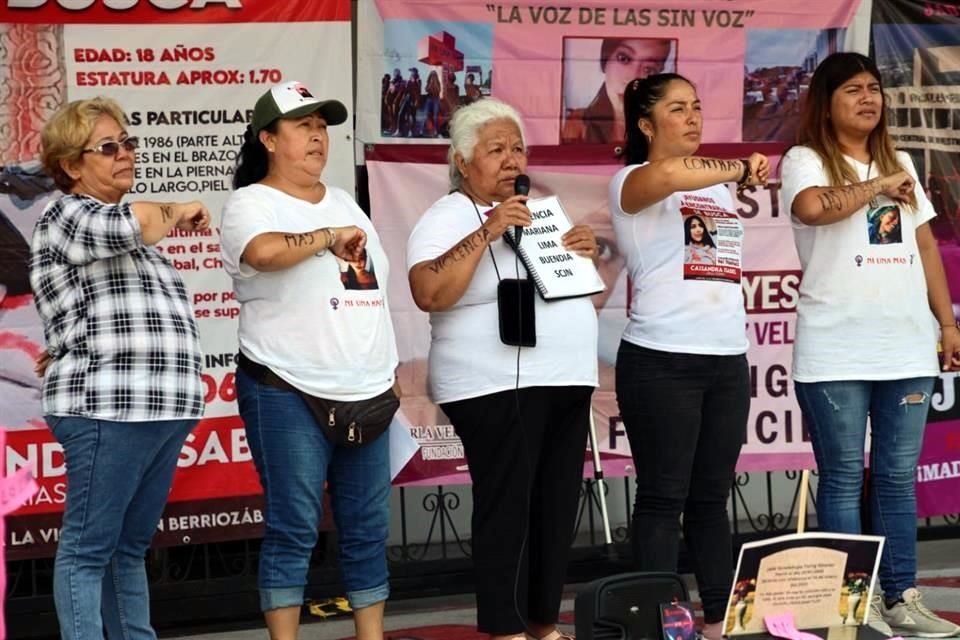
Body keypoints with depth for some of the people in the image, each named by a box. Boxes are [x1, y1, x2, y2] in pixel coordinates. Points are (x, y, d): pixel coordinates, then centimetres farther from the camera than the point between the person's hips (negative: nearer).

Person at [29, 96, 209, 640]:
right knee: (88, 549, -6)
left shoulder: (125, 236, 23)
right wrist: (179, 212, -4)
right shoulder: (66, 217, -4)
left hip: (160, 408, 9)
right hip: (106, 410, -9)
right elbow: (138, 221, -22)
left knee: (131, 547, 13)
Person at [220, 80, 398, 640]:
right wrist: (330, 237, -16)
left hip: (366, 393, 7)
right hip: (289, 395, -7)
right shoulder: (250, 204, -5)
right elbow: (265, 252, -29)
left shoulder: (344, 203, 17)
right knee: (294, 530, -4)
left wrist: (389, 366, 18)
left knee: (369, 529, 8)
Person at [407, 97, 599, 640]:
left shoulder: (539, 212, 17)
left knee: (557, 506, 9)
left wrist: (586, 251, 4)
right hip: (499, 388, -7)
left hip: (567, 382, 7)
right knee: (506, 508, -7)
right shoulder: (448, 218, -6)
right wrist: (486, 234, -24)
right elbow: (429, 294, -21)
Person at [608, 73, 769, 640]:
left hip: (728, 359, 6)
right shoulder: (631, 182, -5)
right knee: (664, 498, -2)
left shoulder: (717, 187, 18)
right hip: (662, 361, -6)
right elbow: (669, 175, -29)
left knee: (712, 497, 10)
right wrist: (741, 169, -19)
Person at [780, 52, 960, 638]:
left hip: (907, 349, 5)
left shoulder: (901, 163, 18)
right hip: (836, 353, -5)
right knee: (844, 479, 0)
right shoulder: (806, 161, -2)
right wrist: (880, 186, -13)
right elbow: (813, 207, -25)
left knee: (898, 476, 8)